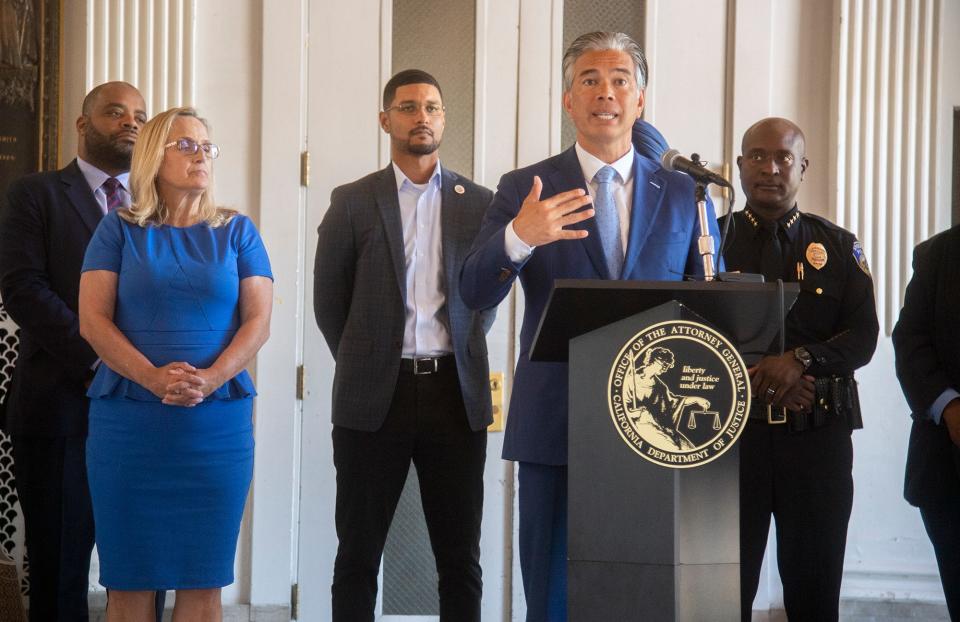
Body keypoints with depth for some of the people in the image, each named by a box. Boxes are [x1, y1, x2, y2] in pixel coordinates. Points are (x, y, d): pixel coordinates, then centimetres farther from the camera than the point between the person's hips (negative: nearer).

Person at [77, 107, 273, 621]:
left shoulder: (237, 232, 10)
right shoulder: (119, 230, 7)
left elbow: (257, 321, 2)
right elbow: (92, 319, -1)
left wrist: (210, 378, -16)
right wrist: (153, 377, -17)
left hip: (217, 421, 1)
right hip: (128, 420, -1)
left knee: (202, 580, 1)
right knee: (129, 578, 1)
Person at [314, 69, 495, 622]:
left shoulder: (479, 203, 7)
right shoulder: (352, 202, 4)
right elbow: (329, 300, 8)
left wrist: (460, 351, 7)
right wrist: (363, 363, 7)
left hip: (455, 393, 1)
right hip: (375, 397, -1)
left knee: (461, 558, 5)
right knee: (359, 555, 5)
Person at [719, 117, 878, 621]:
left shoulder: (839, 247, 11)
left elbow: (863, 337, 2)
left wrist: (801, 360, -17)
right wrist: (748, 377, -13)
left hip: (817, 434, 1)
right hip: (730, 429, -1)